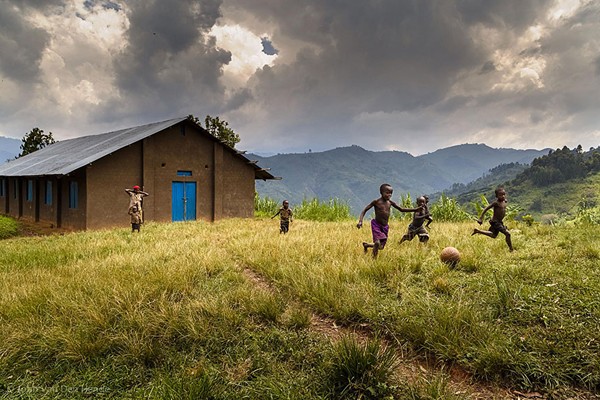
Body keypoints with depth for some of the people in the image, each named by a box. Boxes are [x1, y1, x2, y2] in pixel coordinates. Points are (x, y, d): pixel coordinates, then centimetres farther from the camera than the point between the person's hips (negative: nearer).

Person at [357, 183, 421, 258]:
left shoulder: (390, 202, 3)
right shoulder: (376, 202, -11)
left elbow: (402, 209, 12)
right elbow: (365, 210, -10)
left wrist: (416, 209, 5)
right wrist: (360, 221, -25)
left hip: (385, 227, 5)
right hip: (376, 225, -5)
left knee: (381, 246, 10)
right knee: (378, 243, -25)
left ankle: (366, 245, 39)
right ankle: (374, 258, -4)